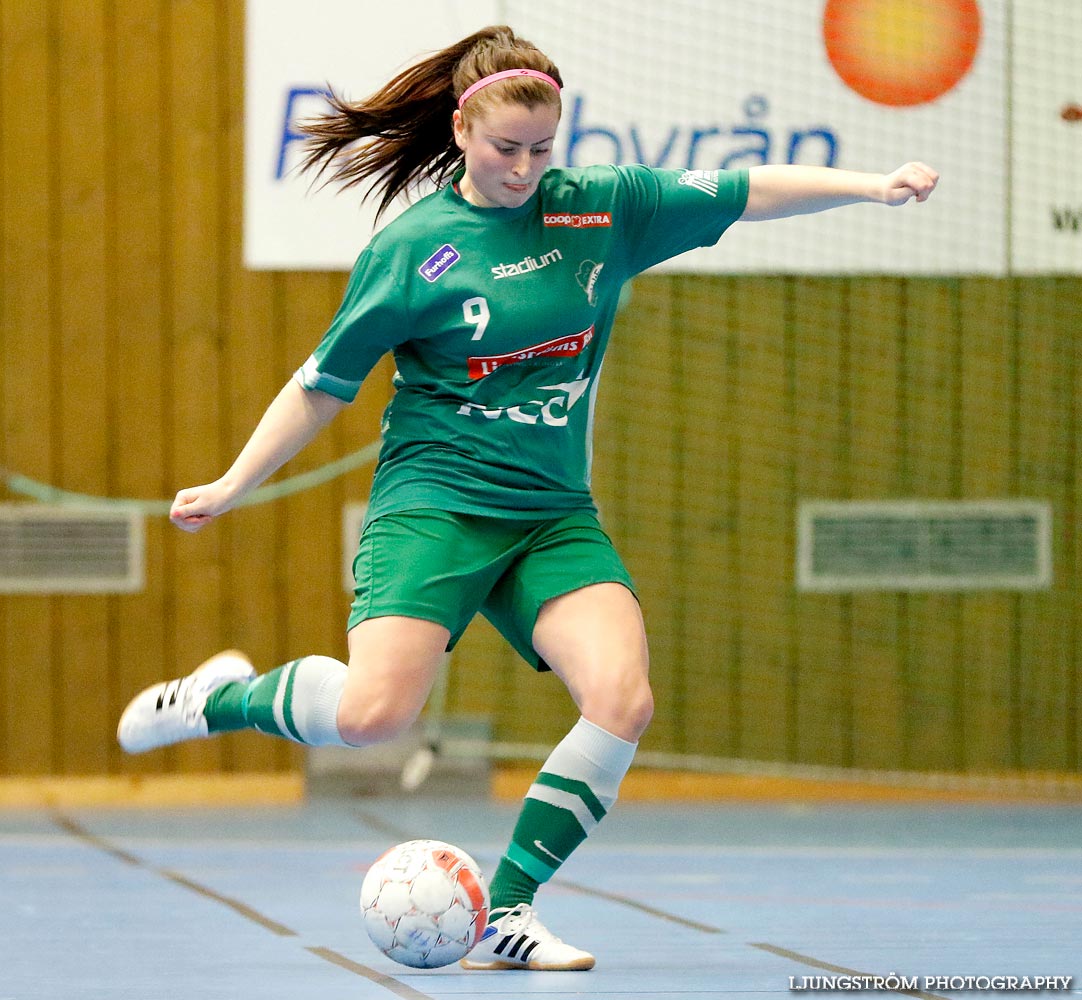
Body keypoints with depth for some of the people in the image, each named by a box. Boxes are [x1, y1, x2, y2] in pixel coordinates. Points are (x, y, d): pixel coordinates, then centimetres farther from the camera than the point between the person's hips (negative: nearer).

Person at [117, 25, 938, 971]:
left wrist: (870, 183, -6)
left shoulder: (603, 207, 3)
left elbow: (750, 190, 6)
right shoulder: (410, 246, -5)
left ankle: (504, 913, -7)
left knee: (623, 700, -19)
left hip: (555, 516, 4)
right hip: (434, 505, -4)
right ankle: (227, 695, 10)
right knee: (373, 712, -22)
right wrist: (232, 487, 5)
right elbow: (324, 383, 3)